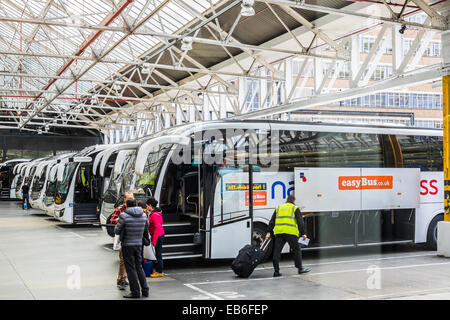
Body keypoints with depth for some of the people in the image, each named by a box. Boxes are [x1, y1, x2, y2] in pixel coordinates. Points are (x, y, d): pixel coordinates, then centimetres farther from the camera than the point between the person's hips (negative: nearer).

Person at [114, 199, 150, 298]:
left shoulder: (124, 216, -16)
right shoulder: (144, 215, 1)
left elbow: (116, 231, -10)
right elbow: (146, 230, 13)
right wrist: (146, 238, 33)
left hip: (127, 245, -5)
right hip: (139, 244, 5)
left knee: (131, 269, 3)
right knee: (139, 267, 16)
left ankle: (135, 292, 5)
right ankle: (145, 290, 17)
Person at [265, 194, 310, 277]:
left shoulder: (278, 208, 22)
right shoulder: (295, 208, 10)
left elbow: (272, 221, 18)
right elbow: (300, 222, 2)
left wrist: (269, 232, 17)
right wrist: (303, 233, 3)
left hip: (279, 233, 3)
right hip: (291, 233, -3)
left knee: (277, 251, 4)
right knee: (296, 250, 10)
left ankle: (276, 271, 0)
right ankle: (300, 268, 17)